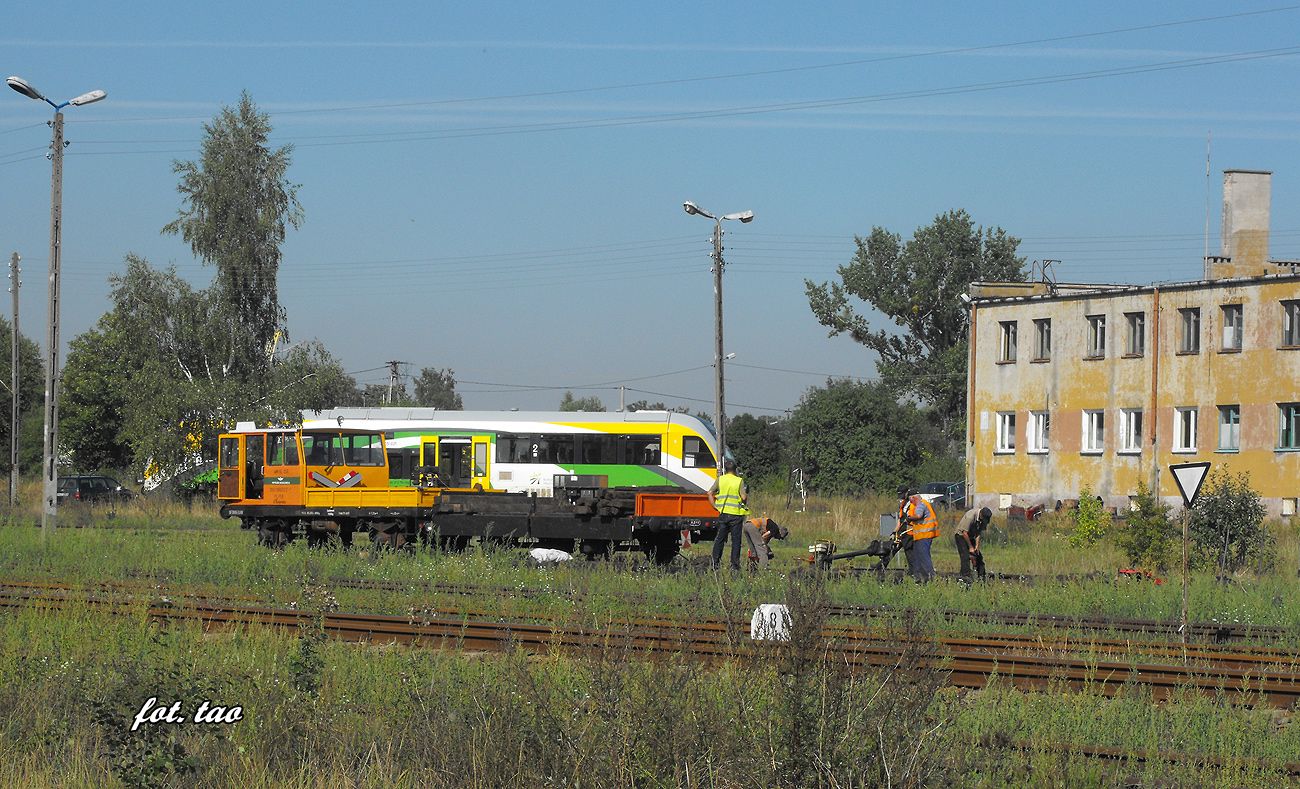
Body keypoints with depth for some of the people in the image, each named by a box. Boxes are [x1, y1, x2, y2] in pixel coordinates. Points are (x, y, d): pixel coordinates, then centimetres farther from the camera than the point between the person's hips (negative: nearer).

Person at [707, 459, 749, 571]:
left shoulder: (719, 480, 3)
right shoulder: (739, 481, -6)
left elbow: (710, 493, -2)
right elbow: (744, 497, -12)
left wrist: (715, 507, 4)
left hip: (723, 513, 2)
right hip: (736, 514, -2)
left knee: (720, 539, 11)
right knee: (736, 540, 3)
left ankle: (715, 563, 10)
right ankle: (735, 565, 2)